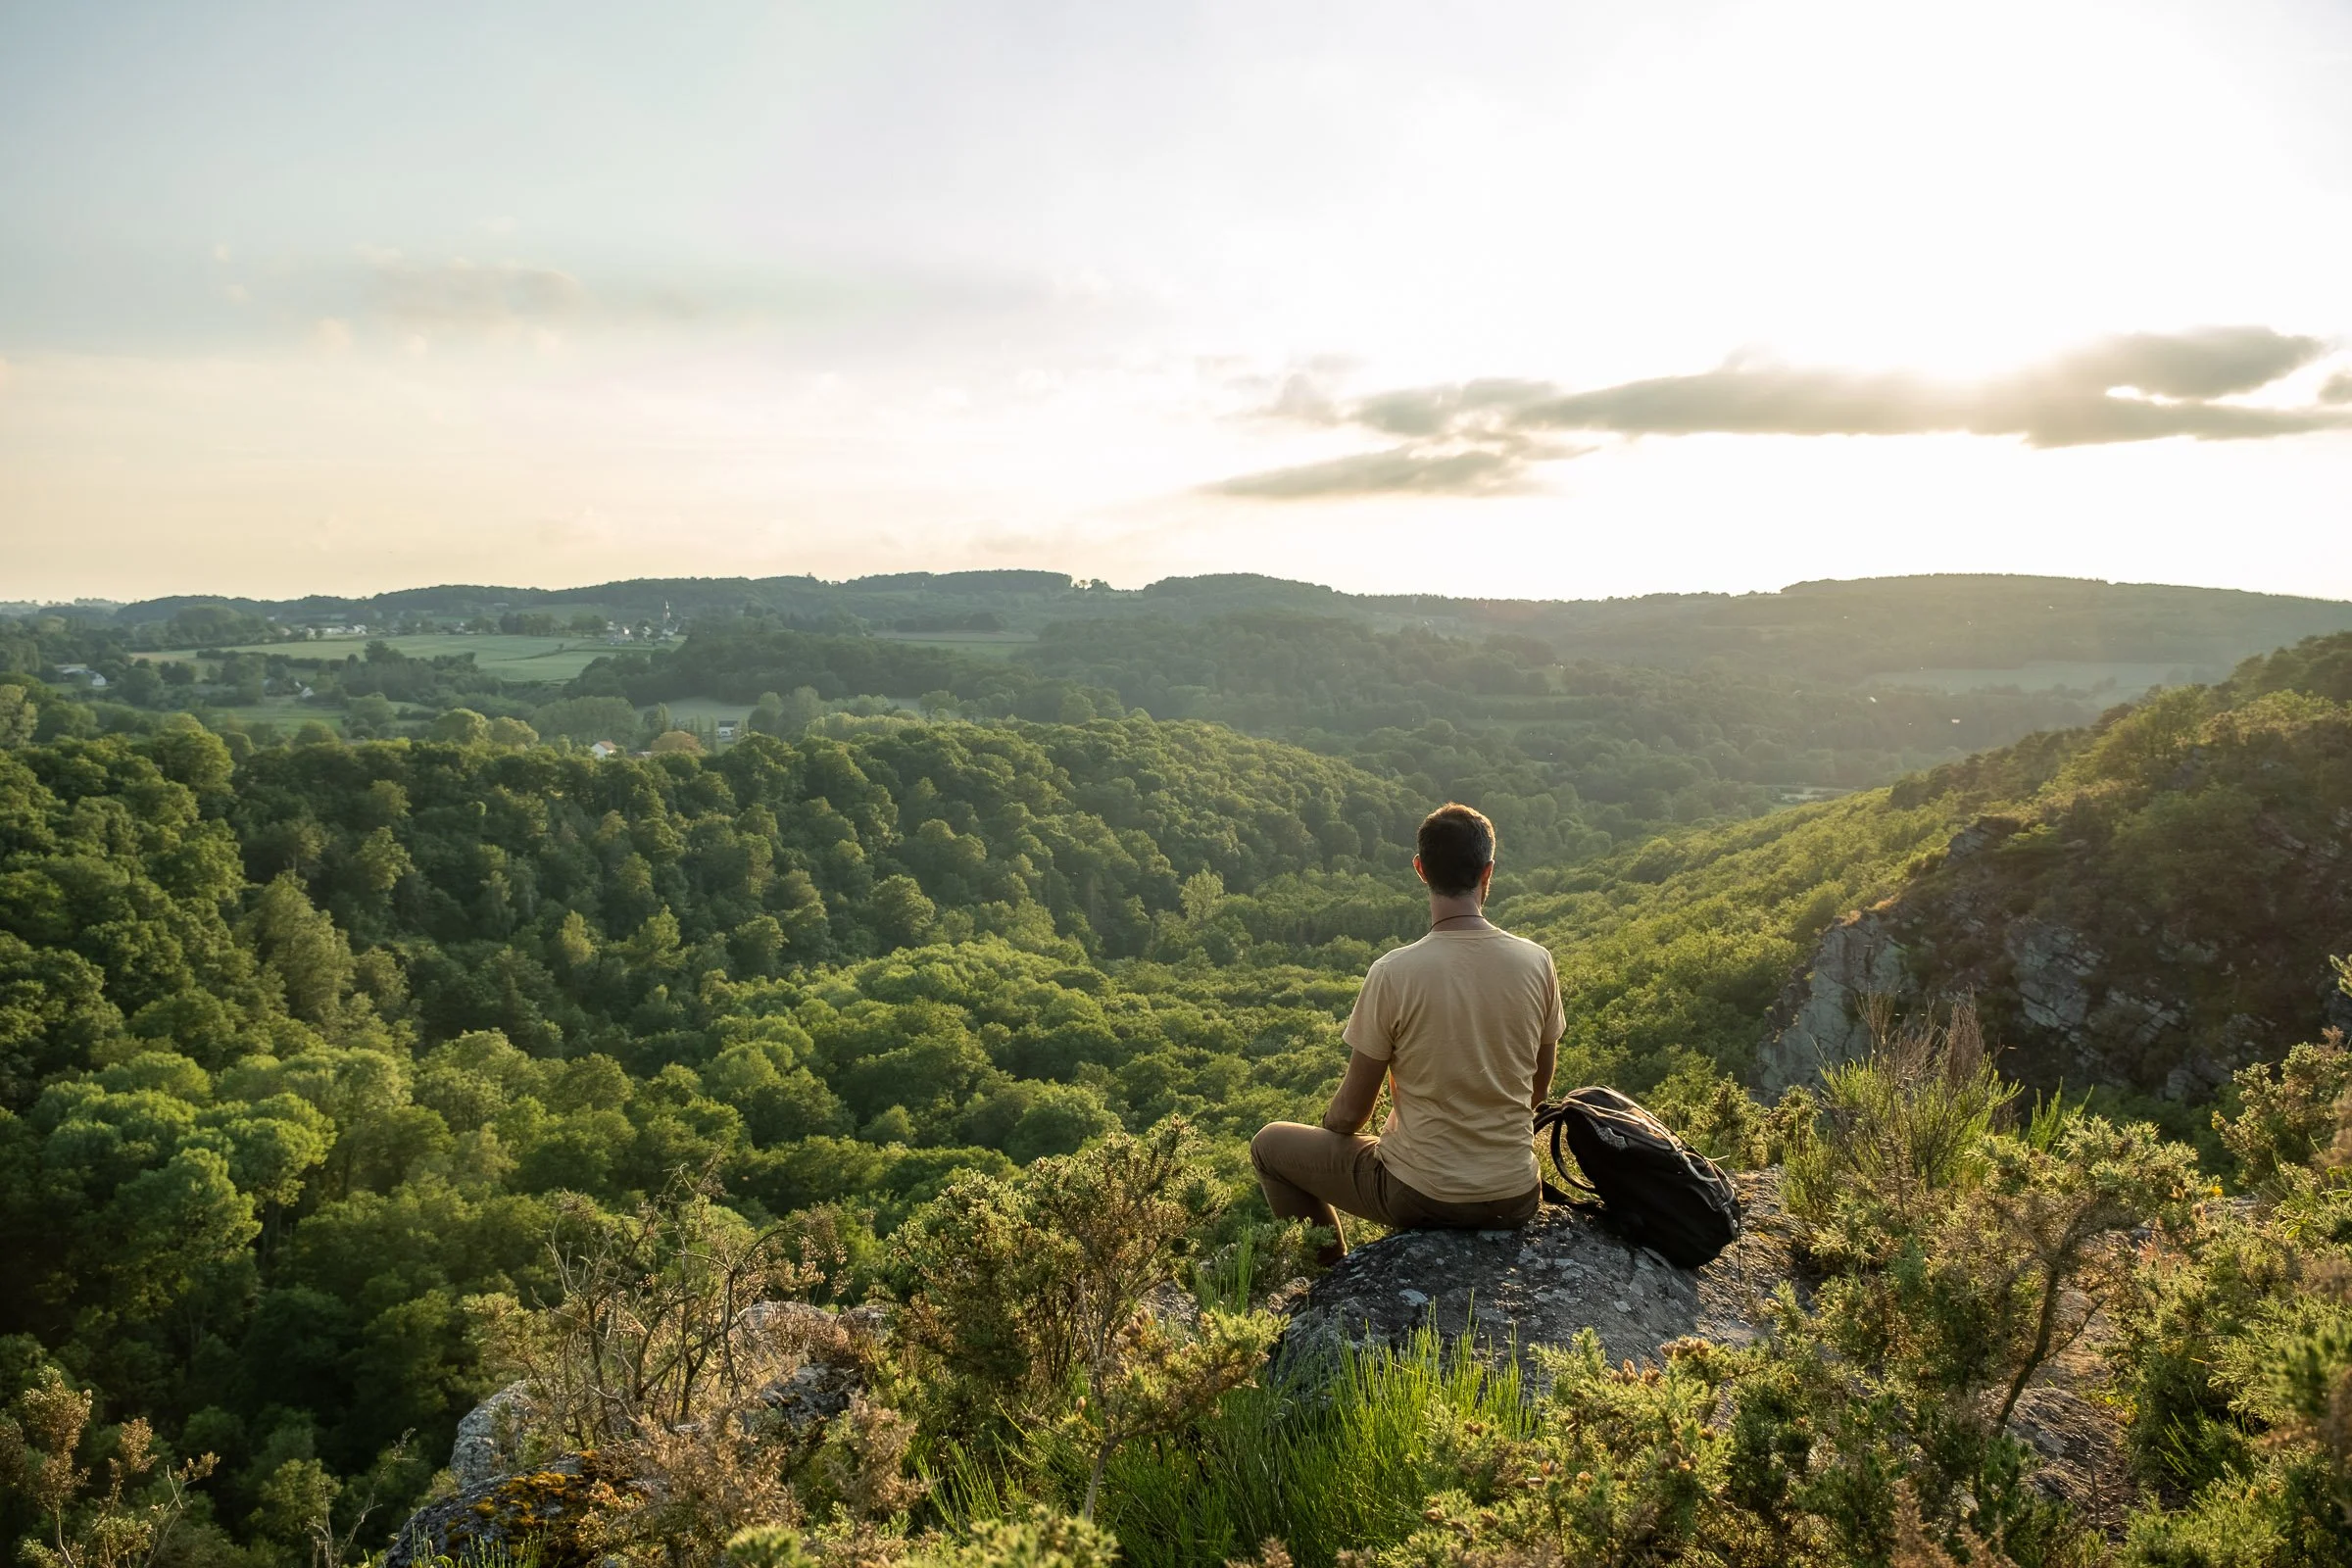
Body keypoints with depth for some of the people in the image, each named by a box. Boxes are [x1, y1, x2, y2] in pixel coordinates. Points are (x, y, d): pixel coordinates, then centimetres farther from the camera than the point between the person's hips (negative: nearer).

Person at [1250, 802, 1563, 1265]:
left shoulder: (1392, 972, -19)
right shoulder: (1537, 962, -8)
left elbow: (1349, 1113, -9)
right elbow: (1538, 1092, 6)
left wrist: (1329, 1129, 14)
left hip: (1421, 1198, -4)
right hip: (1517, 1200, 4)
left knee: (1270, 1145, 17)